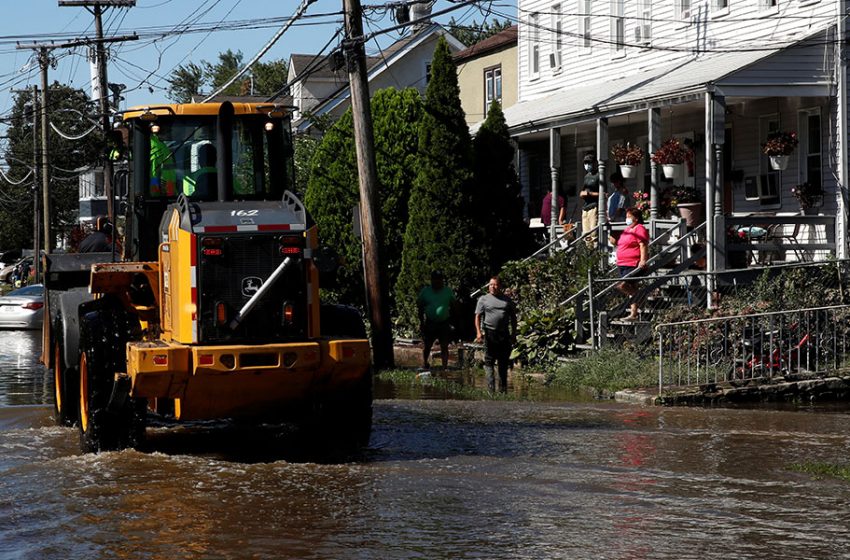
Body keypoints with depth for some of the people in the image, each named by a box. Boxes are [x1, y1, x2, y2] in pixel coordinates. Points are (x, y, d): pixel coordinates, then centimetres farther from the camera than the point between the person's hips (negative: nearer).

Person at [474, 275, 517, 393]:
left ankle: (503, 388, 16)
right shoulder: (483, 299, 7)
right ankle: (491, 387, -9)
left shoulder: (507, 300, 14)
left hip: (504, 334, 3)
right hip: (489, 333, -3)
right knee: (489, 361, -6)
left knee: (504, 362, 8)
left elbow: (513, 317, 17)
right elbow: (478, 316, 2)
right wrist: (478, 332, -10)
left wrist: (513, 334, 9)